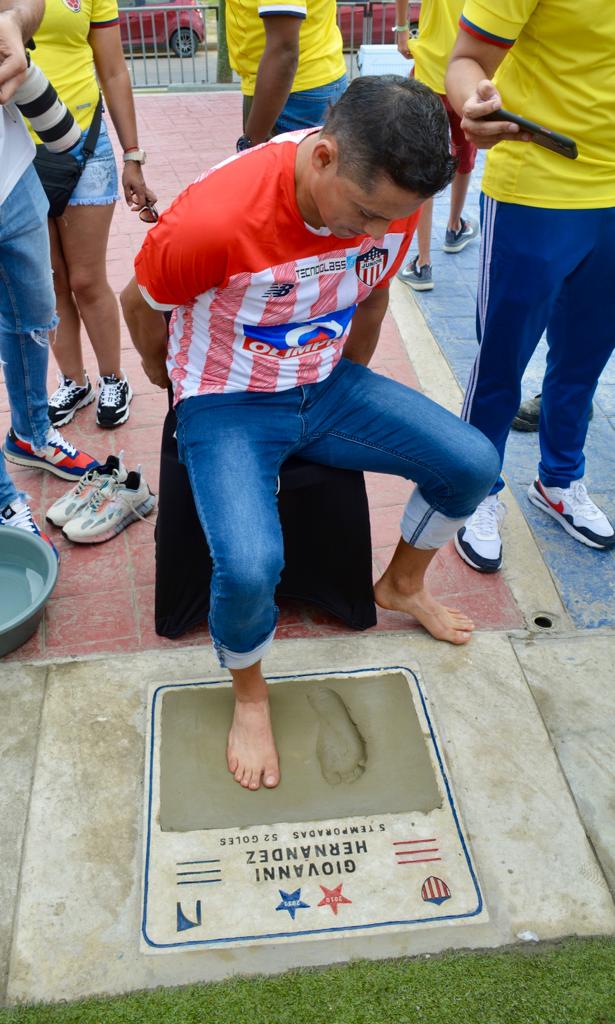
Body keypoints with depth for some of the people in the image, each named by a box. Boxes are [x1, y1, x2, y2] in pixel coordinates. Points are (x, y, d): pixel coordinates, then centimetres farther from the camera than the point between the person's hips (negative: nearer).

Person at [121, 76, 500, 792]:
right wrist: (164, 371, 10)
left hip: (326, 389, 6)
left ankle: (402, 584, 25)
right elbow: (140, 304, -10)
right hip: (226, 406, -5)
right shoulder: (214, 221, -31)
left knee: (472, 465, -5)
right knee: (251, 566, -31)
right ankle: (249, 692, 4)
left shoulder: (391, 198, -12)